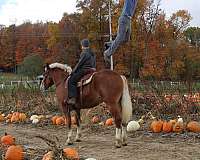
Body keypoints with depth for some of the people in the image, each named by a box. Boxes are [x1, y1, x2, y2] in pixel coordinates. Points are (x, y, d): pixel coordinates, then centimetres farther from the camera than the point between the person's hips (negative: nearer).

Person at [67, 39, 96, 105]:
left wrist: (73, 71, -2)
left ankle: (72, 98, -24)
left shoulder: (84, 53, -12)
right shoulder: (92, 54, 16)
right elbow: (93, 64, 20)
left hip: (83, 71, -10)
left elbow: (79, 64, -12)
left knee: (71, 80, -13)